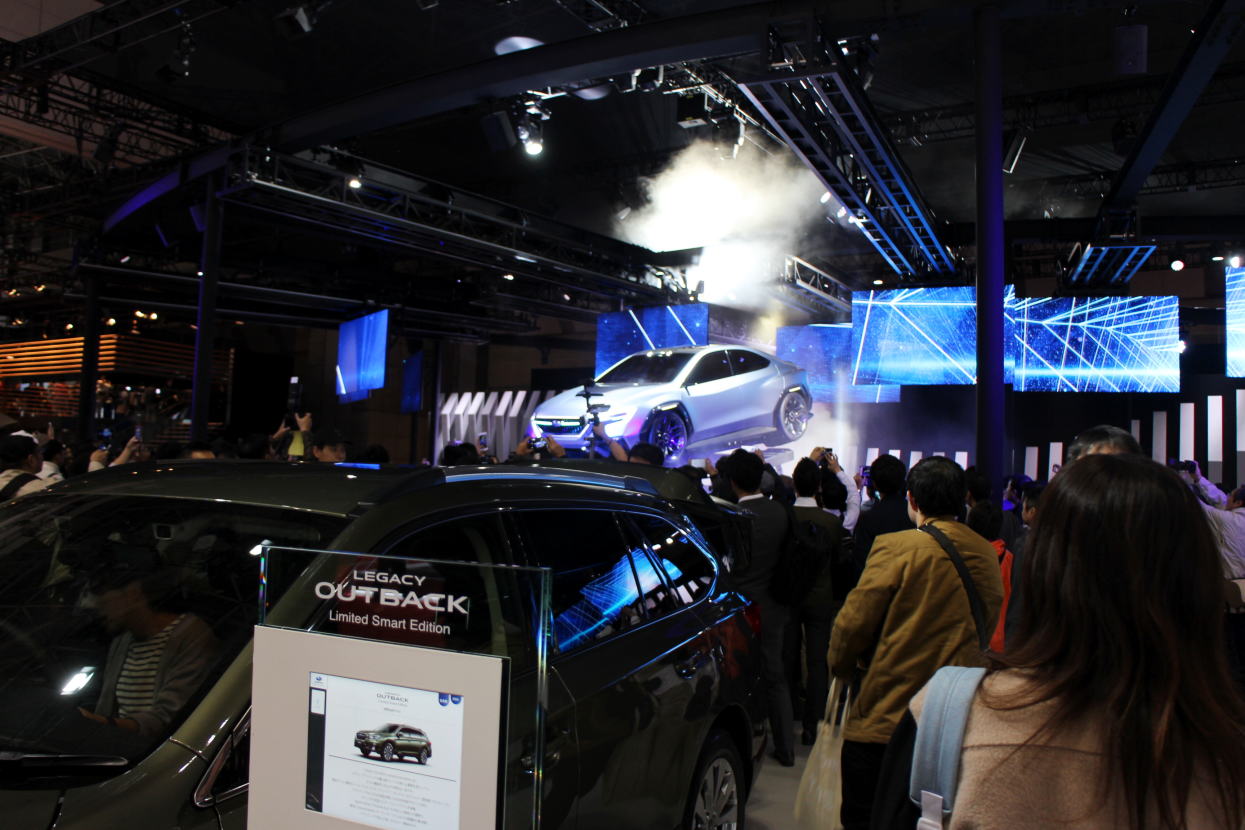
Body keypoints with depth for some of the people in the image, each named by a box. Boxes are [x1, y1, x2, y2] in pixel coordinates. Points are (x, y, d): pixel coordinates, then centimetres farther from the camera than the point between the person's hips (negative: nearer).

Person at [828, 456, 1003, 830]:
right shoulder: (987, 554, 3)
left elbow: (853, 623, -13)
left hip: (885, 719, -6)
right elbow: (987, 623, 14)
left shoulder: (895, 547, -15)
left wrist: (840, 666, 7)